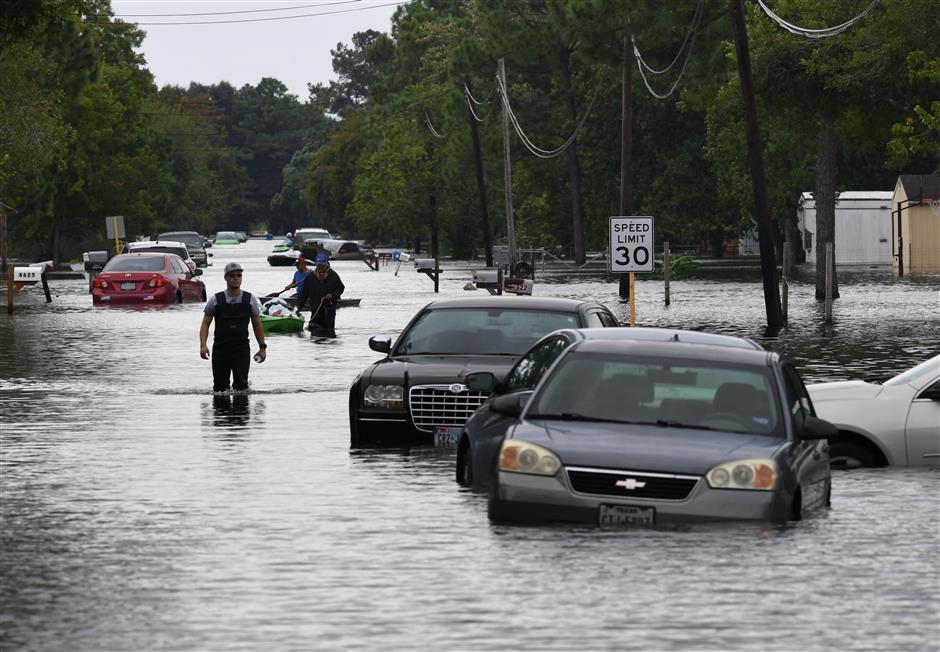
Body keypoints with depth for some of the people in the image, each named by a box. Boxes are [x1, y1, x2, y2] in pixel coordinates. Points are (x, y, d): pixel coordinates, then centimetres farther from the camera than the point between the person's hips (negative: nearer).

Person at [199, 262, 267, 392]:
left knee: (241, 384, -15)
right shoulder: (215, 300, 0)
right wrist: (203, 345, -13)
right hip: (220, 349, 0)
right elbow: (205, 324, 1)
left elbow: (257, 324, 12)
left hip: (242, 349, 0)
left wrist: (262, 347, 11)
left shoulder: (250, 299, 4)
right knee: (219, 387, 5)